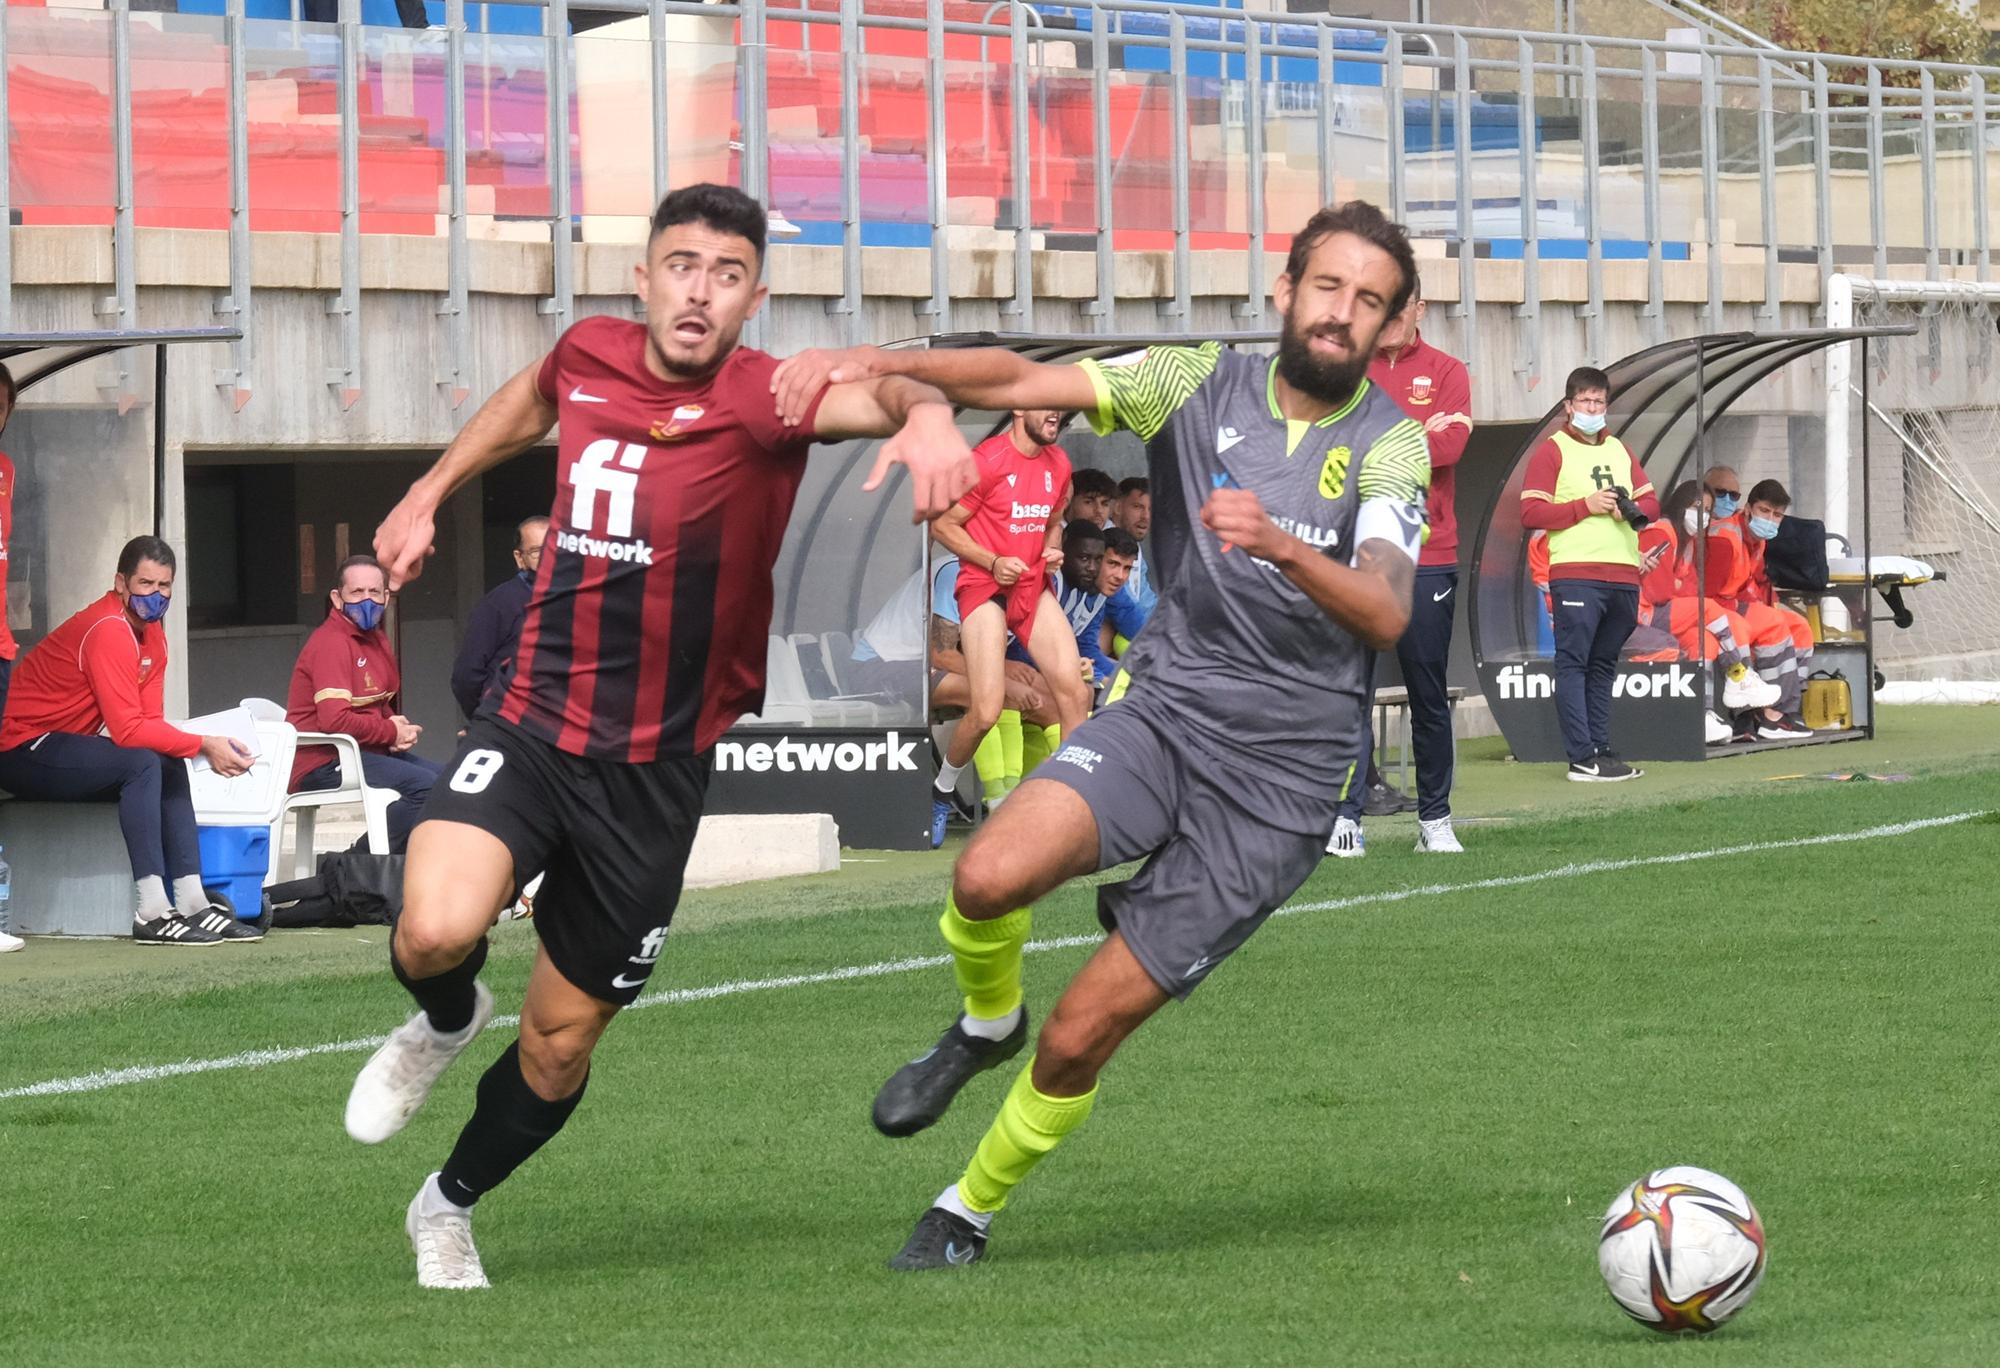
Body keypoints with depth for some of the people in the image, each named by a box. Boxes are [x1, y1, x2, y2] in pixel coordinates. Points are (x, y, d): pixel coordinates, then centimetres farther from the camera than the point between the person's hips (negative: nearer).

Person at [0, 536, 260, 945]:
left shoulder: (151, 633, 10)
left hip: (63, 748, 10)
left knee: (170, 768, 4)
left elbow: (150, 721, 2)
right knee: (143, 763, -26)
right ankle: (152, 913, -32)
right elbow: (128, 730, -27)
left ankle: (191, 903, -2)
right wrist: (204, 745, -25)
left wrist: (209, 747, -17)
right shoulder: (108, 631, -21)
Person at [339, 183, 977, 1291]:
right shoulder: (589, 355, -1)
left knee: (560, 1044, 10)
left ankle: (452, 1205, 40)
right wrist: (428, 494, 28)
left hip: (653, 772, -2)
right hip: (528, 725, 2)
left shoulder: (760, 399, -16)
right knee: (437, 928, -27)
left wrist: (922, 412, -62)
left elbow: (869, 396, -40)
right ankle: (443, 1021, 11)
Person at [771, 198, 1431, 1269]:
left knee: (1076, 1041, -3)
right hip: (1164, 711, 2)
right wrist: (881, 363, -23)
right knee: (992, 874, -30)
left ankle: (968, 1213, 24)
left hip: (1277, 779, -2)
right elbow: (1018, 383, -6)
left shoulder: (1389, 446, -4)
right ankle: (984, 1021, 5)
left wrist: (1281, 544, -40)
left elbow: (1386, 615, -21)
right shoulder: (1202, 385, 3)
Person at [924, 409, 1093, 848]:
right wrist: (993, 561, -18)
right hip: (985, 587, -7)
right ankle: (941, 792, 10)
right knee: (986, 710, -15)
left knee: (1075, 693, -7)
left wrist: (1052, 549, 4)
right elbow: (943, 524, -8)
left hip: (1034, 588, 7)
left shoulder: (1057, 464, 10)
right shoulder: (987, 460, -12)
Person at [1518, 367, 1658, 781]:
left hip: (1623, 574, 6)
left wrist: (1632, 509, -1)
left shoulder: (1620, 452, 21)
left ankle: (1601, 748, 13)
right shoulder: (1551, 452, 2)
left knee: (1602, 666, 10)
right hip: (1575, 573, -6)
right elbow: (1531, 513, -7)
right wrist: (1586, 506, -13)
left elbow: (1651, 503, 22)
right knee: (1573, 665, -9)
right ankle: (1583, 758, -13)